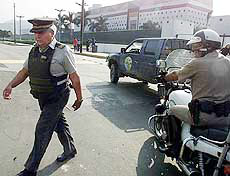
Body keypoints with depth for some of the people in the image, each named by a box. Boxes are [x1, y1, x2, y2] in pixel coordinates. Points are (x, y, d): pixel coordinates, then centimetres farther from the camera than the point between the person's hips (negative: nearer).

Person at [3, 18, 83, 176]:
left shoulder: (62, 51, -17)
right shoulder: (34, 51, 4)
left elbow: (74, 77, -13)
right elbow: (24, 71, 10)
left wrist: (79, 98, -8)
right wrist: (11, 86, -5)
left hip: (57, 98, -7)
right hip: (43, 98, 7)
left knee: (43, 131, -4)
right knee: (59, 124, 20)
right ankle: (70, 151, 42)